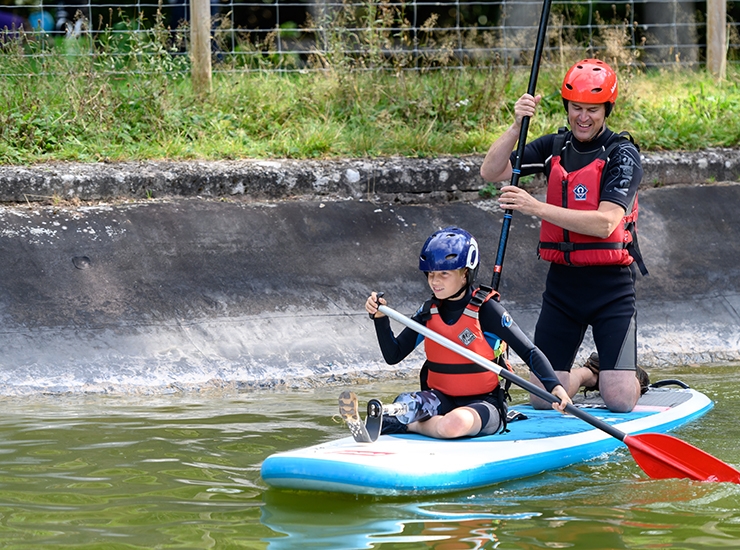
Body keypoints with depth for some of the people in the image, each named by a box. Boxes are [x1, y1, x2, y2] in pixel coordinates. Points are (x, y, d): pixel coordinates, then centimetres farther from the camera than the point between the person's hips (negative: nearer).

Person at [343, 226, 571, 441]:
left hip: (482, 402, -5)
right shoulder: (430, 311, 7)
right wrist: (380, 318, -8)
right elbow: (393, 356, 8)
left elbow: (530, 352, -11)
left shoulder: (486, 309, -10)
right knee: (404, 404, -27)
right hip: (441, 399, 5)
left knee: (454, 424, -36)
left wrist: (554, 386, -28)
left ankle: (408, 426, -17)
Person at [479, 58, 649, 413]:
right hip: (562, 283, 4)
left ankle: (632, 377, 24)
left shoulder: (622, 154, -8)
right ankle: (589, 373, 31)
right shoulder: (554, 147, 7)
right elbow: (491, 172, -2)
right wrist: (517, 125, -16)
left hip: (611, 285, -4)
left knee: (619, 401, -11)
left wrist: (536, 208, -26)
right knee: (543, 399, 0)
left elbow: (604, 223, -21)